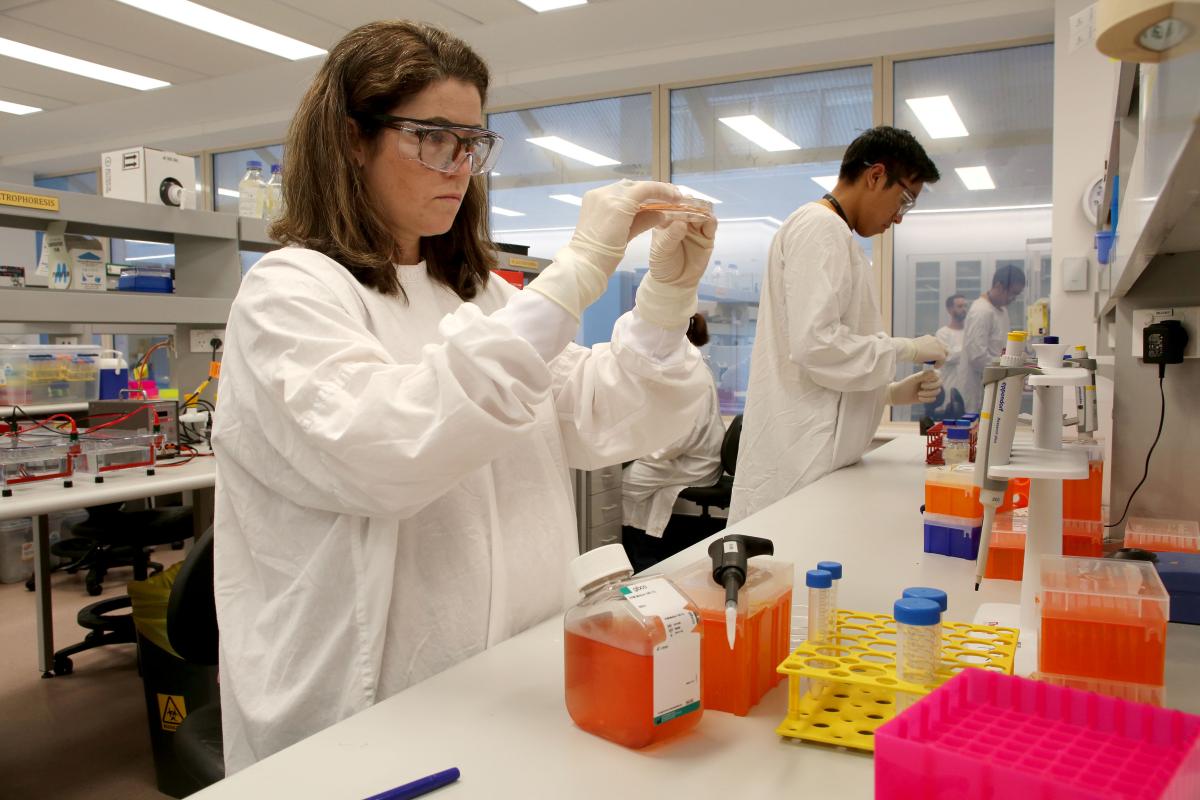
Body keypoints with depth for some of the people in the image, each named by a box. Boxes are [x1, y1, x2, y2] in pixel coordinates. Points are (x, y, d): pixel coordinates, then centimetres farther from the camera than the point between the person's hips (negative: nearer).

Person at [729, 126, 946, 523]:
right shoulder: (820, 226, -8)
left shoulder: (834, 233, 22)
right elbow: (815, 344, -21)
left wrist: (892, 392, 14)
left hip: (814, 456, 10)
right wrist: (907, 349, -8)